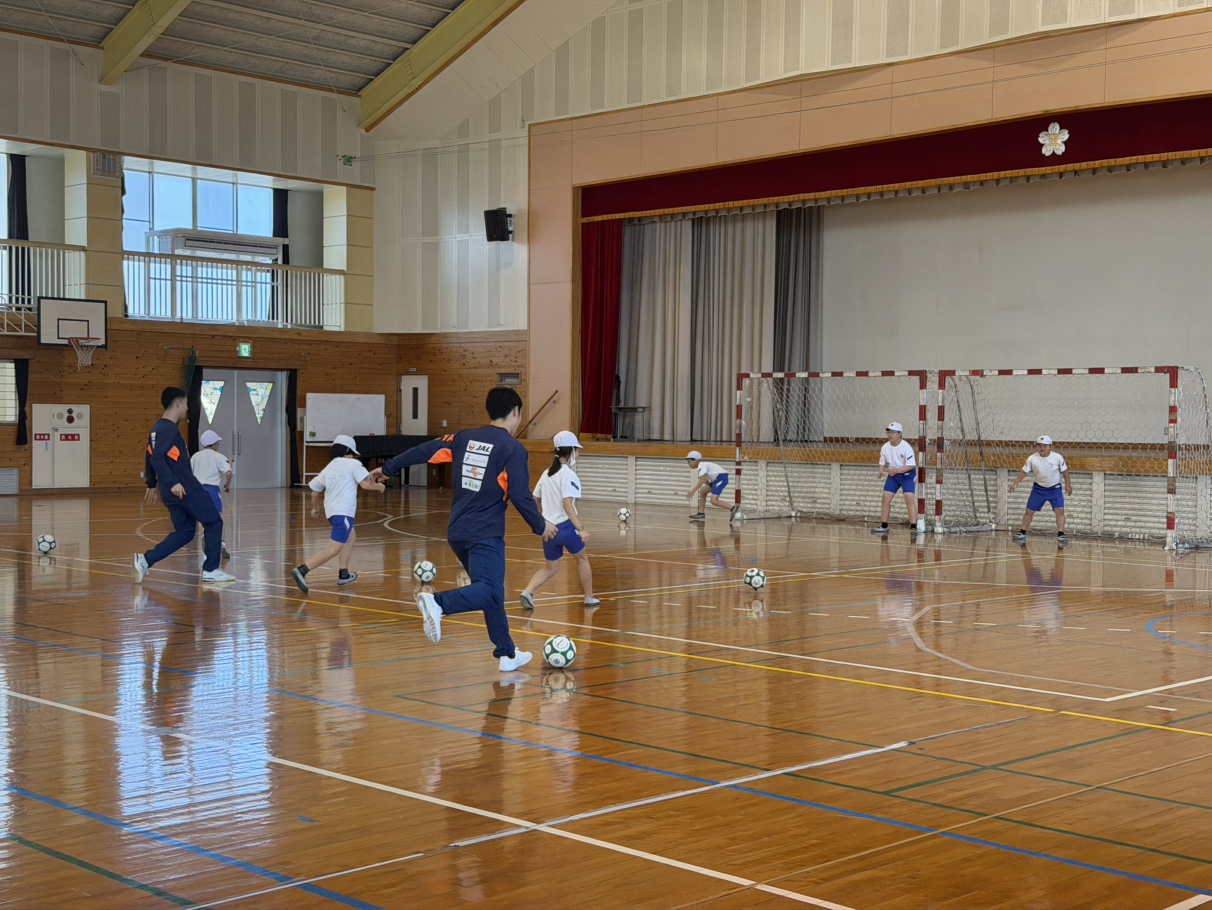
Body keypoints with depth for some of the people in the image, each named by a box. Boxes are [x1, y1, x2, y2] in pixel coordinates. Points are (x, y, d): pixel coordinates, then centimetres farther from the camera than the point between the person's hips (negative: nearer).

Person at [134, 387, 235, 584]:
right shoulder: (169, 429, -15)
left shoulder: (158, 428, 14)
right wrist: (173, 482, -28)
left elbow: (150, 458, 22)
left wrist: (152, 485, 30)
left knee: (184, 532, 15)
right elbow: (157, 458, -25)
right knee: (214, 522, 3)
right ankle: (211, 570, 6)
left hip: (172, 492, 10)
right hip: (185, 489, -9)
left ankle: (145, 560, 4)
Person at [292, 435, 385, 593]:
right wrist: (379, 486, 11)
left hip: (331, 510, 8)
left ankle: (343, 575, 27)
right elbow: (365, 484, -9)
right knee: (334, 549, -12)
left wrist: (315, 508, 39)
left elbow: (315, 490, 22)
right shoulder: (353, 463, 0)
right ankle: (302, 571, -25)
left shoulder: (328, 468, 18)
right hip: (343, 511, -8)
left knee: (350, 536, 30)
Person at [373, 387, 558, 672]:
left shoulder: (465, 438, 9)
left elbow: (424, 451, 11)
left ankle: (507, 654, 21)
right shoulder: (514, 449, -8)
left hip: (457, 531, 7)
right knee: (489, 591, -16)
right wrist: (541, 526, 2)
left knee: (492, 593, 17)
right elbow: (521, 497, -12)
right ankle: (438, 603, -40)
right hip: (486, 534, -7)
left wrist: (388, 469, 23)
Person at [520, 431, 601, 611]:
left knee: (551, 567, 16)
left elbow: (535, 500, 16)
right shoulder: (569, 474, -13)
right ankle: (589, 598, 27)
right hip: (566, 526, -6)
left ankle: (528, 592, -6)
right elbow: (568, 504, -23)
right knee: (582, 558, 19)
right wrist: (580, 528, -28)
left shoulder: (547, 473, 9)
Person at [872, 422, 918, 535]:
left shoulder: (906, 447, -22)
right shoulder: (885, 447, -7)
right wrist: (881, 471, -18)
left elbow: (911, 465, -23)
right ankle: (883, 527, 10)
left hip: (907, 474, -5)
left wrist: (897, 470, -31)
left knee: (910, 498, -19)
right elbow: (882, 462, 4)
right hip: (893, 475, 5)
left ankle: (914, 527, -18)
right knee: (886, 498, -1)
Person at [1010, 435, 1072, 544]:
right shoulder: (1032, 458, -15)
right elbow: (1024, 472, -8)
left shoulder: (1057, 457, -16)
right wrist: (1015, 483, -16)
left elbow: (1064, 471, -3)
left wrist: (1068, 484, -2)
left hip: (1055, 488, -1)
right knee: (1029, 511, 5)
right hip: (1039, 489, 1)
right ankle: (1022, 533, 18)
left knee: (1060, 510, -15)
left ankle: (1060, 534, -13)